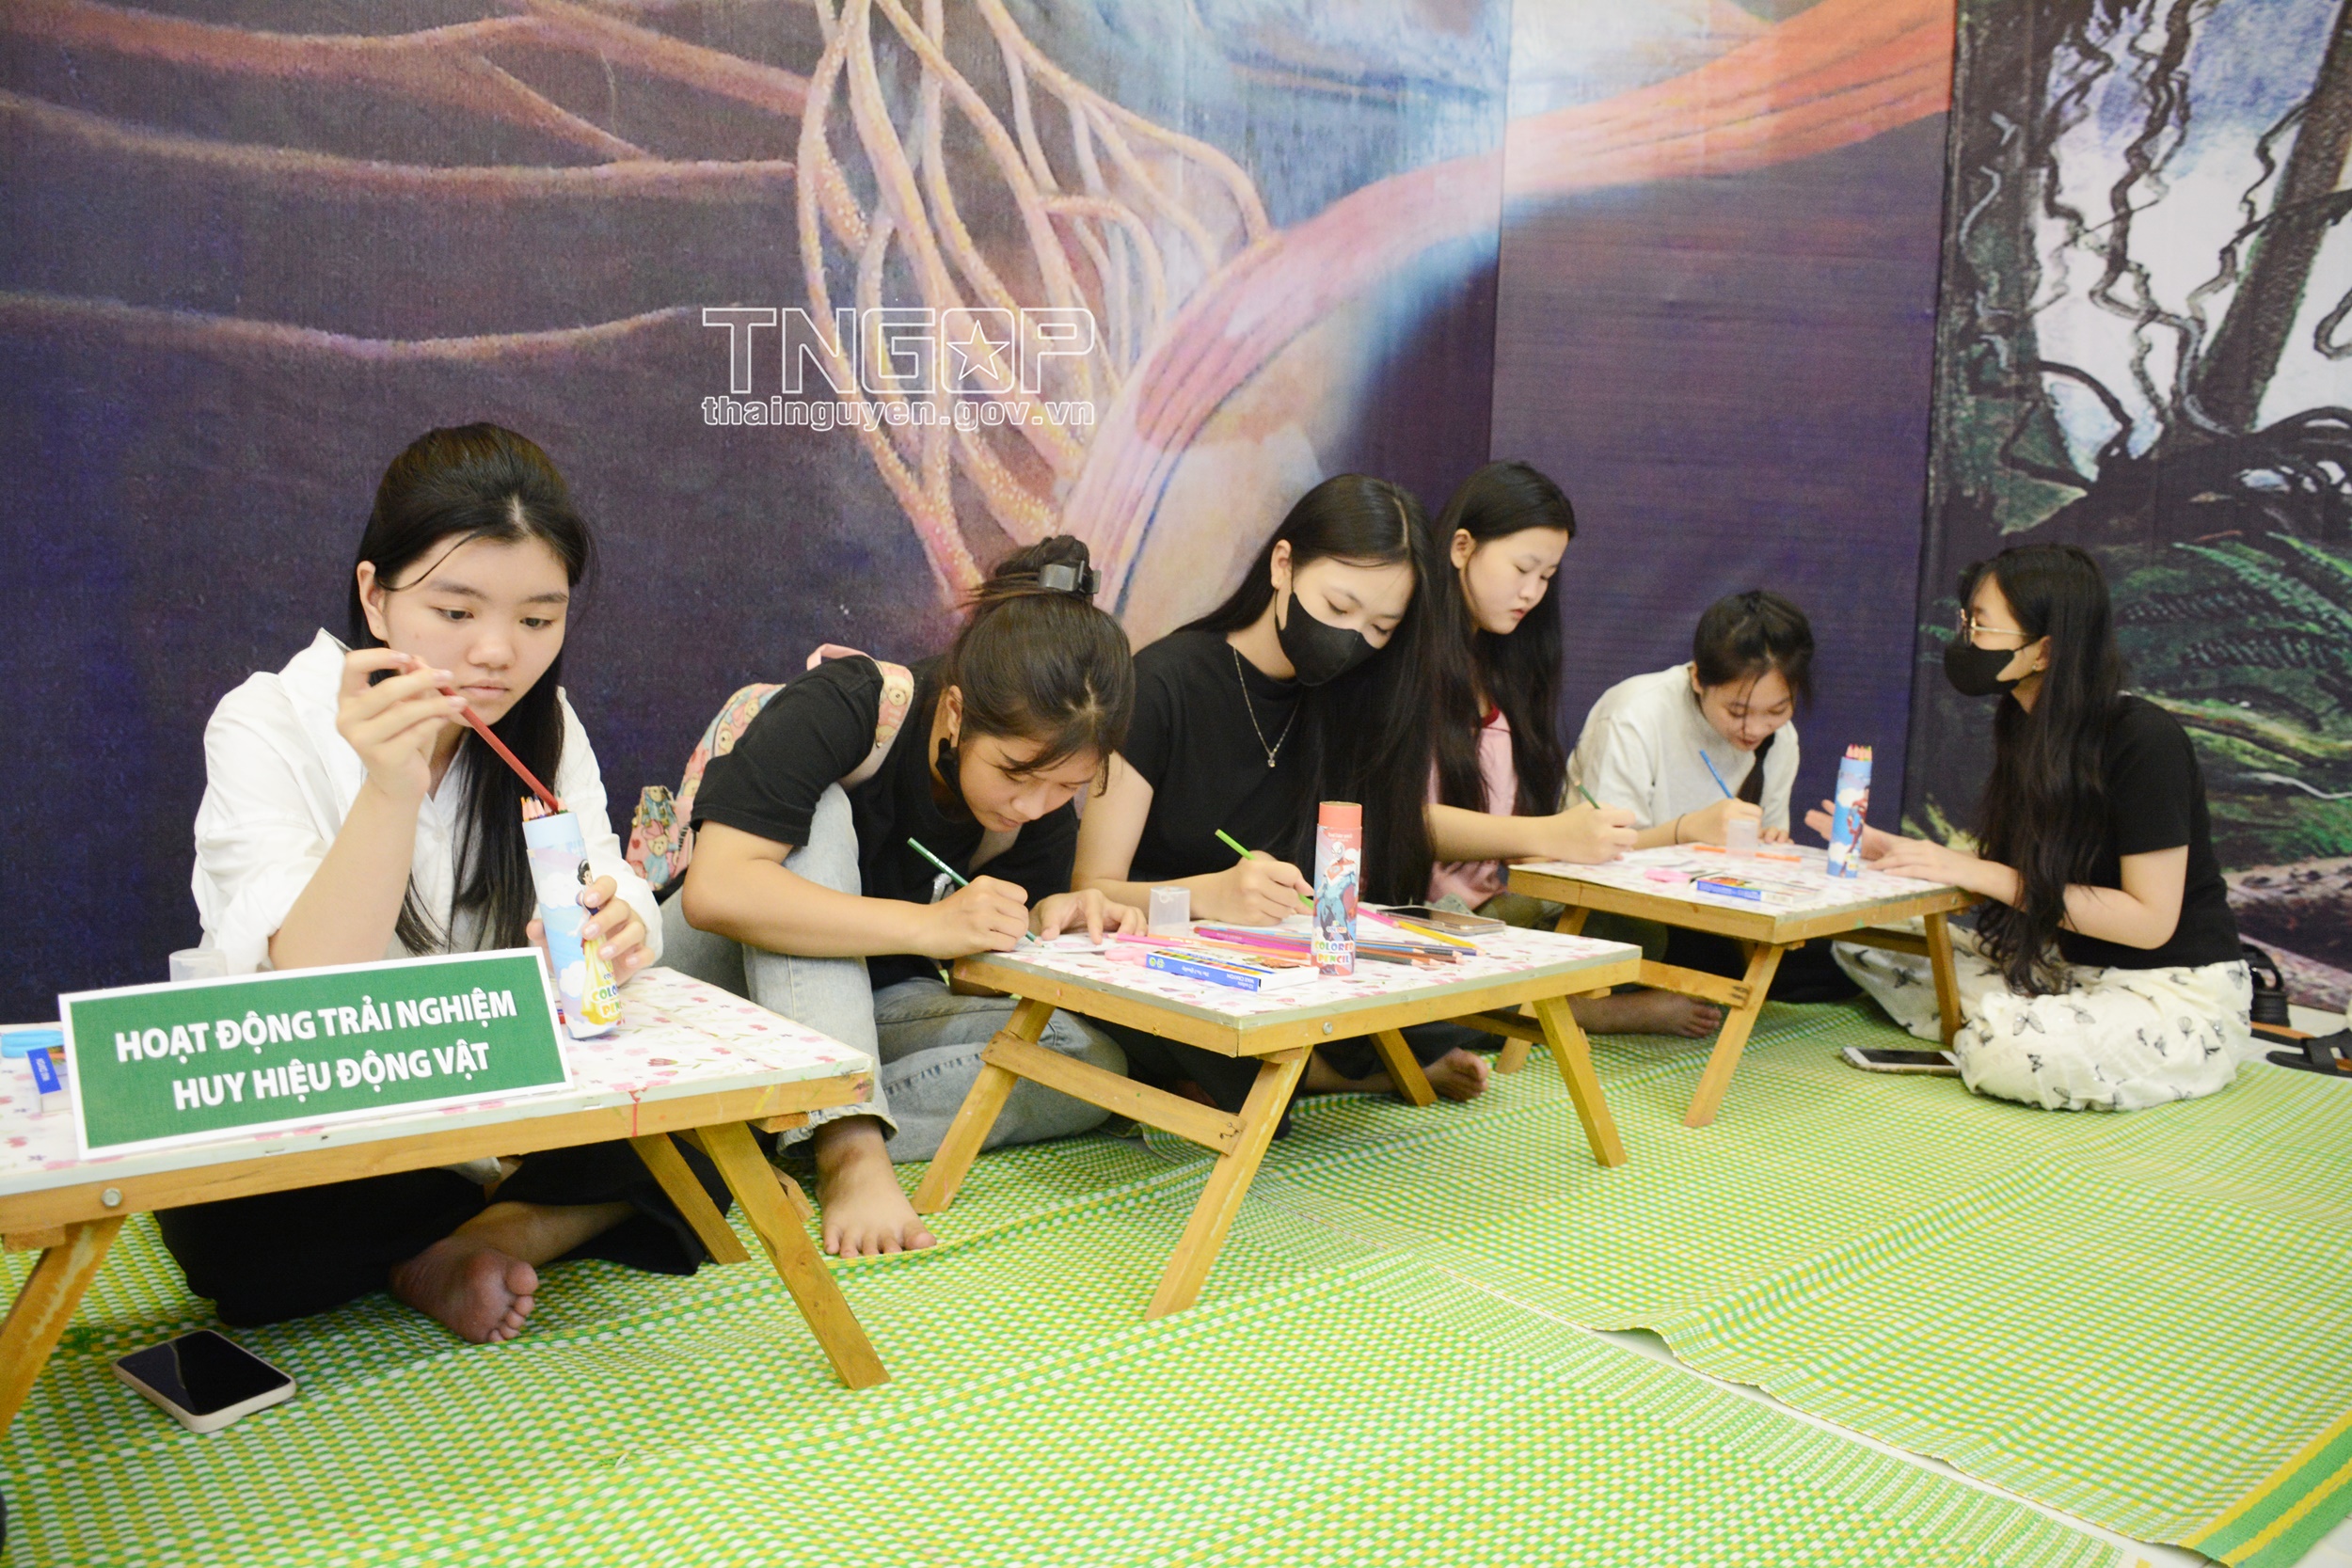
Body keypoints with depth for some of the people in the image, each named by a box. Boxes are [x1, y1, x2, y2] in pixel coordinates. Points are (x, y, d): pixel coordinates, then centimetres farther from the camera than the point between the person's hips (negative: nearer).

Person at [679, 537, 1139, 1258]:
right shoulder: (843, 707, -25)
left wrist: (1044, 928, -23)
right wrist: (929, 926, -38)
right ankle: (849, 1145, -37)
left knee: (1093, 1062, -19)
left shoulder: (1045, 805, -8)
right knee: (817, 812, -32)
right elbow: (714, 889, -35)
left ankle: (782, 1129, -27)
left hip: (866, 1010, 5)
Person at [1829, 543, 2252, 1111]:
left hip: (2179, 991, -8)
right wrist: (1896, 851, -5)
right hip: (2068, 966, 8)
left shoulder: (2145, 741, -21)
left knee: (2013, 1055, -37)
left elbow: (2150, 920, -22)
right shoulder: (2027, 727, 3)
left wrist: (1979, 874, -24)